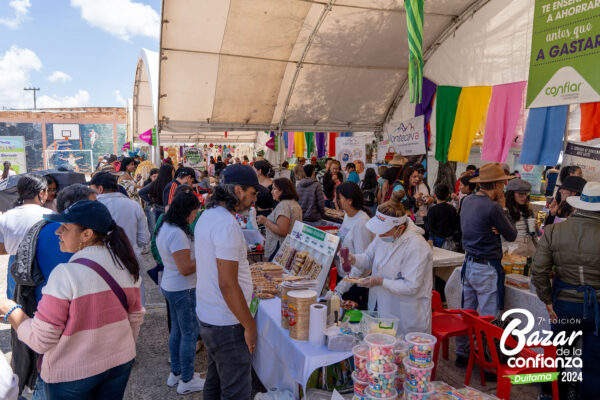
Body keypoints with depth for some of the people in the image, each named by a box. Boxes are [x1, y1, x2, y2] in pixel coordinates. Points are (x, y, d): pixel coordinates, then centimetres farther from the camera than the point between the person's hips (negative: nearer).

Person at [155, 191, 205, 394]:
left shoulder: (164, 228, 6)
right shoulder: (177, 233, -26)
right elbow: (185, 269, -26)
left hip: (169, 286, 10)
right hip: (183, 290, -10)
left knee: (176, 330, 20)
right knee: (189, 334, 4)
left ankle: (175, 373, 35)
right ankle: (187, 381, 17)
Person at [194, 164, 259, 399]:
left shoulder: (208, 215, 8)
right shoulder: (227, 224, -23)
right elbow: (227, 285, -25)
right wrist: (250, 325, -17)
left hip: (207, 316, 10)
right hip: (227, 323, -10)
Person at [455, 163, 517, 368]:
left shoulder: (467, 201, 5)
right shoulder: (493, 207, -19)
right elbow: (511, 235, -7)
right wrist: (503, 208, 0)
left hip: (469, 264, 8)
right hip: (487, 269, -8)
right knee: (489, 319, 3)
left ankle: (462, 354, 27)